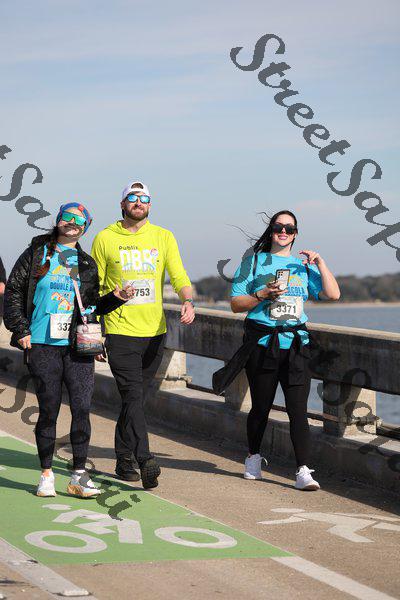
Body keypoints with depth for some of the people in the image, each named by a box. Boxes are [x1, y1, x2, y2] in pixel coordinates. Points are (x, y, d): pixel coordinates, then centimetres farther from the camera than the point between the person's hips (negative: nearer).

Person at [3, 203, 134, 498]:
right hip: (42, 346, -2)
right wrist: (20, 329, -3)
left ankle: (79, 475, 1)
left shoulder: (87, 265, 14)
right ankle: (47, 474, 13)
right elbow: (13, 291, 5)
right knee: (48, 410, 1)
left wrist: (116, 298, 1)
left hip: (78, 346, 2)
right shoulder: (36, 255, 7)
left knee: (82, 408, -6)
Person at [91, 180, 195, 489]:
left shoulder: (164, 237, 7)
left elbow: (179, 275, -1)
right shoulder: (106, 238, 2)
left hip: (154, 332, 3)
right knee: (133, 396, -15)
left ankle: (124, 460, 24)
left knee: (135, 399, 12)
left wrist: (188, 301, -22)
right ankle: (145, 462, -23)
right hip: (120, 332, -3)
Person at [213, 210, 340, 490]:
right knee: (261, 407, 8)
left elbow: (333, 294, 5)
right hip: (262, 344, -1)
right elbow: (236, 304, 3)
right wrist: (262, 294, -12)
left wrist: (321, 263, -2)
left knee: (298, 410, -9)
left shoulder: (303, 265, 14)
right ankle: (254, 458, 31)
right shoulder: (254, 262, 7)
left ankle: (304, 471, -13)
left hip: (296, 344, 1)